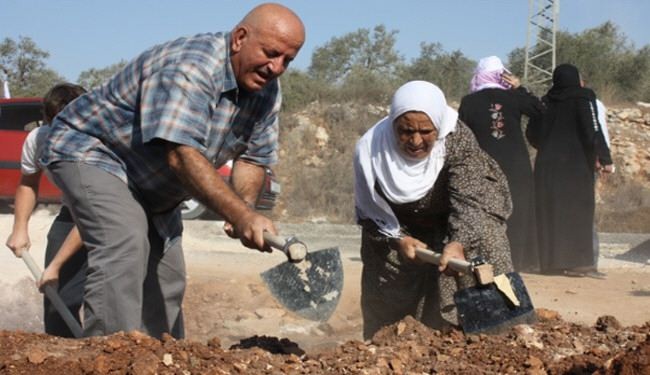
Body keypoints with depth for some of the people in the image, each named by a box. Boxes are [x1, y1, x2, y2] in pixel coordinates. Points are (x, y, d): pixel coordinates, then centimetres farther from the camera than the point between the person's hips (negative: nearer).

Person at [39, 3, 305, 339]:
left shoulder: (266, 91, -6)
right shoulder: (189, 70, -34)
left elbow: (253, 157, -3)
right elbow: (182, 156, -43)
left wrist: (245, 212, -24)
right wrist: (240, 216, -49)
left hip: (152, 187, 9)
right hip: (91, 150, -9)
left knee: (167, 275, 8)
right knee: (125, 245, -28)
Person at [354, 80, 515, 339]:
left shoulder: (458, 139, -33)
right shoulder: (371, 149, -28)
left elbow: (467, 201, -40)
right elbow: (369, 211, -16)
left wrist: (458, 243, -57)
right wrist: (398, 239, -30)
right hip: (399, 228, 1)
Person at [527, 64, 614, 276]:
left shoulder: (547, 101, 10)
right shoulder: (583, 98, -4)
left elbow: (533, 134, 11)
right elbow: (593, 129, -15)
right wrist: (605, 158, -12)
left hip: (547, 165, 5)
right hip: (576, 164, -5)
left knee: (550, 212, 9)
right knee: (577, 211, -2)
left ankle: (551, 261, 10)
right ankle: (575, 262, -6)